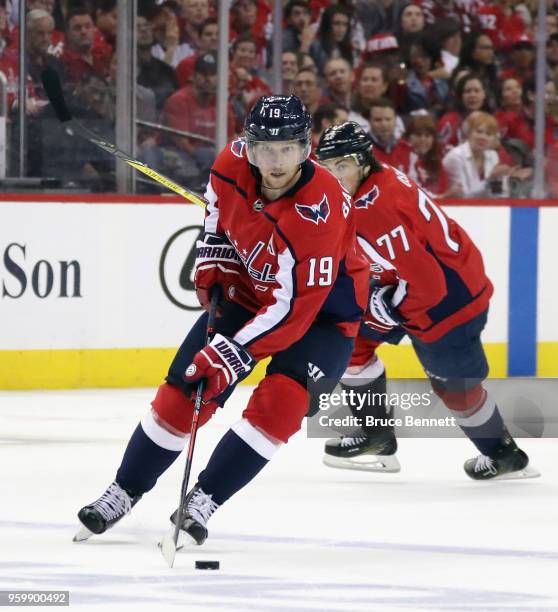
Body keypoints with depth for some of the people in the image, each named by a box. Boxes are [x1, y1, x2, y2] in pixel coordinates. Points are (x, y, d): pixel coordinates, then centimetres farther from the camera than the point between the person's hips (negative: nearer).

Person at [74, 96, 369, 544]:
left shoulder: (319, 210, -36)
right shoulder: (234, 163, -19)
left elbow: (295, 307, -35)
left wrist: (234, 353, -38)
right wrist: (212, 258, 1)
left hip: (323, 304, -5)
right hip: (250, 287, 5)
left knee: (280, 403, -25)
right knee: (184, 391, 0)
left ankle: (202, 503, -13)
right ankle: (122, 493, 16)